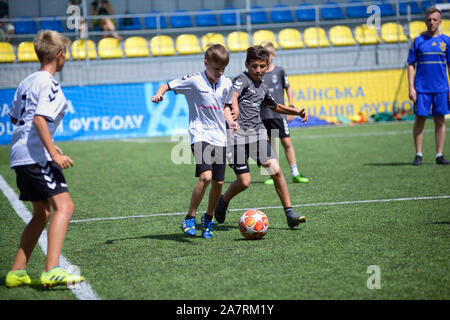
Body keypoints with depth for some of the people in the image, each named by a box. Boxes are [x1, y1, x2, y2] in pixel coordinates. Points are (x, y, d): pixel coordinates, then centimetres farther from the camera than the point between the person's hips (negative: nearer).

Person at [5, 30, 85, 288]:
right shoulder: (50, 84, -10)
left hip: (20, 155, 10)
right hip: (37, 156, -10)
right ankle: (52, 271, -29)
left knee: (42, 213, 17)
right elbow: (39, 119, -22)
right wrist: (54, 153, -26)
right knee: (64, 207, -16)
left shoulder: (27, 82, 18)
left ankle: (17, 272, 18)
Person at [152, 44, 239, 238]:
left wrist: (230, 121, 7)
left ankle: (208, 218, 29)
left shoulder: (226, 84, 8)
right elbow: (168, 85, -2)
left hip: (219, 138, 5)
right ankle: (189, 218, -9)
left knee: (218, 182, 6)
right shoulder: (193, 81, -8)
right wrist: (159, 93, -23)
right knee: (205, 176, -23)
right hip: (200, 136, -5)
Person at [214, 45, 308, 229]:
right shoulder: (242, 80, -3)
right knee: (244, 181, -7)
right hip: (238, 133, -5)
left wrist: (298, 112, 28)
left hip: (257, 131, 6)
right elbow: (233, 95, -26)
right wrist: (235, 111, -46)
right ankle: (223, 201, 26)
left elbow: (276, 107, 39)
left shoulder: (263, 88, 19)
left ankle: (290, 214, -6)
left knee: (275, 170, -12)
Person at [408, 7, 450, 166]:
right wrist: (411, 87, -4)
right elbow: (411, 65, 4)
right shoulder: (418, 41, 5)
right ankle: (418, 154, 6)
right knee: (420, 118, -2)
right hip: (422, 88, -1)